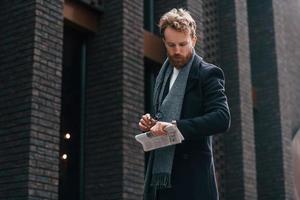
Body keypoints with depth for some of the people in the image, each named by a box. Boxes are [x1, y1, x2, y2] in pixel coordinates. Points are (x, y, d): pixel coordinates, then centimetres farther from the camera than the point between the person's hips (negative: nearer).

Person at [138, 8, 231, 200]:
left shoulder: (208, 74, -5)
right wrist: (152, 123, 3)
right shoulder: (164, 75, 17)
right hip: (158, 175, 7)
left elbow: (222, 119, -17)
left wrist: (176, 126, -27)